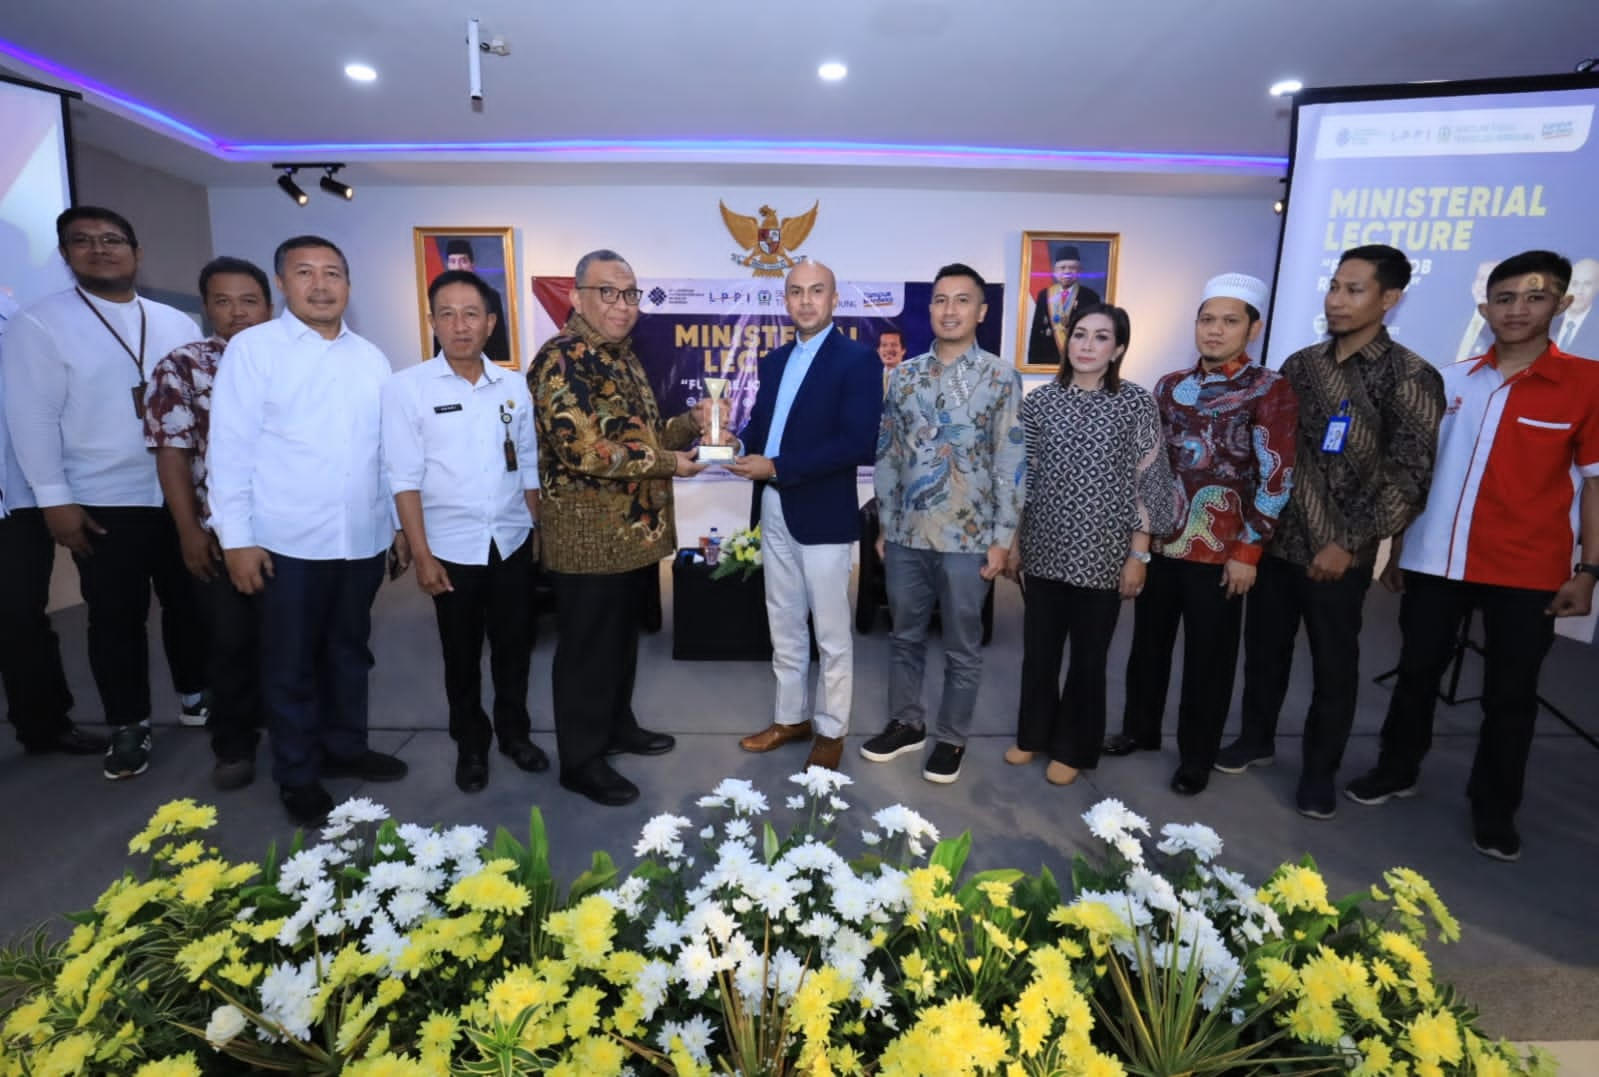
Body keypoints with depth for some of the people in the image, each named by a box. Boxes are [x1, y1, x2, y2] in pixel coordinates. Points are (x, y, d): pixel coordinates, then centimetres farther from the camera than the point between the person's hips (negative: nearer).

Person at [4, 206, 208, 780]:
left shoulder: (176, 323, 8)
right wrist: (53, 499, -9)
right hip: (104, 502, -3)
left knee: (188, 602, 13)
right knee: (116, 618, 6)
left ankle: (195, 694, 32)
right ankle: (129, 725, 20)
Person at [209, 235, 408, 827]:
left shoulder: (371, 357, 9)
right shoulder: (253, 348, -3)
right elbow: (230, 445, -7)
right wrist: (237, 537, -11)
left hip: (363, 538, 4)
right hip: (287, 541, -3)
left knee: (350, 650, 17)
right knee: (290, 663, 9)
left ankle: (346, 746, 35)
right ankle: (298, 776, 25)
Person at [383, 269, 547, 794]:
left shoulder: (514, 386, 2)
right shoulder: (406, 387, -7)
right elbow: (405, 479, -8)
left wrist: (543, 532, 7)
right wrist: (422, 555, -11)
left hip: (513, 540, 3)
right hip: (453, 547, -2)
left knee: (515, 645, 13)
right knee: (462, 655, 12)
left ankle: (514, 732, 34)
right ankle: (470, 744, 31)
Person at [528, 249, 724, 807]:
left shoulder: (623, 357, 13)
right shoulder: (563, 358, -16)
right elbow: (581, 449, -26)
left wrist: (692, 422, 2)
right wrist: (667, 463, -18)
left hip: (632, 529, 9)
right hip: (587, 534, -9)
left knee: (622, 637, 20)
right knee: (587, 647, 4)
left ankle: (618, 725, 38)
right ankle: (581, 760, 19)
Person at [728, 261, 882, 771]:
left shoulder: (856, 359, -10)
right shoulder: (775, 359, 12)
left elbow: (858, 444, -19)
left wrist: (777, 467, -19)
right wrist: (747, 450, -8)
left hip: (822, 515, -6)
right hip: (774, 510, 7)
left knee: (831, 634, 7)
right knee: (784, 627, 17)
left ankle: (830, 731, 23)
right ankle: (789, 718, 32)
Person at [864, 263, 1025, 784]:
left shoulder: (1001, 379, -4)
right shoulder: (903, 375, 5)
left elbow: (1012, 463, -6)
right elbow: (887, 454, 8)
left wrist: (1001, 538, -9)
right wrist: (884, 524, 7)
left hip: (967, 538, -3)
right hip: (906, 534, 4)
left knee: (962, 647, 10)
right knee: (906, 637, 16)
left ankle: (952, 738, 28)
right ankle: (906, 723, 35)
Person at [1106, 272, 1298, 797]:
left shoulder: (1270, 390, -5)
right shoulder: (1170, 385, 7)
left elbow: (1276, 478, -9)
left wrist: (1248, 551, -12)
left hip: (1219, 549, -4)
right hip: (1158, 540, 4)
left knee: (1207, 659, 8)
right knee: (1148, 643, 15)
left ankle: (1196, 758, 25)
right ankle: (1140, 729, 35)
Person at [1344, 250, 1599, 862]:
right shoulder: (1449, 382, 5)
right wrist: (1397, 548, 10)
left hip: (1528, 570, -2)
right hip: (1435, 558, 2)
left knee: (1510, 693, 9)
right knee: (1417, 672, 13)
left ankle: (1494, 807, 26)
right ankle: (1397, 771, 31)